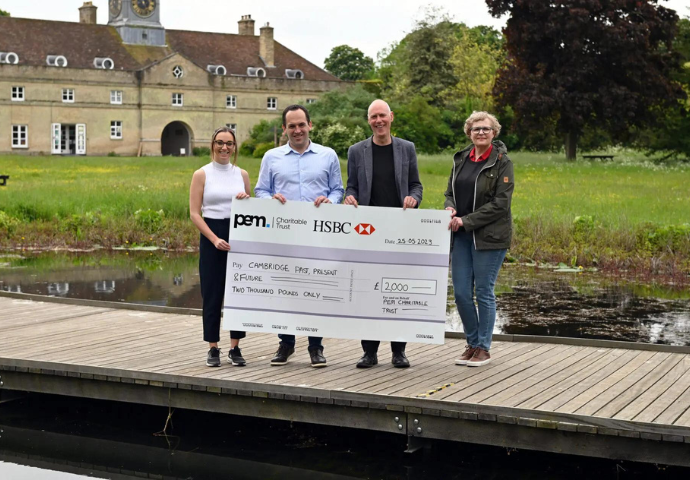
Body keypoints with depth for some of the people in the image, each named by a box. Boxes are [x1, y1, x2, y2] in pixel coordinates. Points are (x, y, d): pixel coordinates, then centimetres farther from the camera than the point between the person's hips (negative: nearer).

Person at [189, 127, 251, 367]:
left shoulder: (242, 174, 8)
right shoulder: (202, 174, 0)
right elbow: (194, 213, -5)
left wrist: (246, 202, -8)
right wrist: (214, 239, -15)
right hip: (211, 237, -3)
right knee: (212, 295, 2)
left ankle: (235, 348, 13)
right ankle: (213, 348, 11)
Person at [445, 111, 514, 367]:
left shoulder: (502, 162, -6)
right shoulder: (461, 159, 12)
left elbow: (500, 203, -12)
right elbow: (450, 192, 18)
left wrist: (466, 220, -16)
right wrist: (450, 209, -6)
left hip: (489, 236, -5)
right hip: (461, 235, 5)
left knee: (484, 292, 1)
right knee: (461, 293, 5)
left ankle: (484, 348, 13)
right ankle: (472, 344, 22)